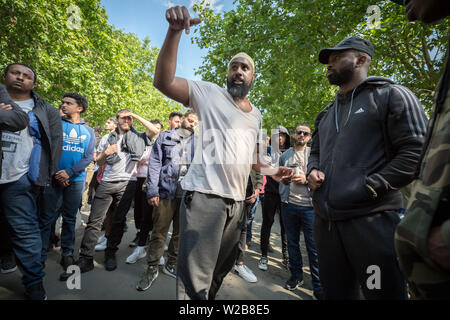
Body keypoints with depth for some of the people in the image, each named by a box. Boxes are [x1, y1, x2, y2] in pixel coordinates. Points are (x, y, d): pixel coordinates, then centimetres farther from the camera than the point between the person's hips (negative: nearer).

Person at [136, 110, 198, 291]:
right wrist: (152, 191, -6)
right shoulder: (165, 137, 7)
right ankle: (152, 269, 20)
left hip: (188, 194, 3)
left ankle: (171, 265, 31)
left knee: (180, 232, 12)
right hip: (165, 192, -2)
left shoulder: (198, 143, 13)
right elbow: (154, 164, 2)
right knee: (159, 231, 2)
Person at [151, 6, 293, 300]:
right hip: (205, 195, -6)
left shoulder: (256, 115, 18)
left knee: (221, 269, 22)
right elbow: (163, 82, -13)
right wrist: (175, 32, -24)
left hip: (237, 200, 7)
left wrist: (272, 171, 12)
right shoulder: (209, 93, 0)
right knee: (194, 280, -3)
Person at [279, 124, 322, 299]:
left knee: (314, 246, -2)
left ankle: (318, 287, 9)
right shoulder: (285, 155, 15)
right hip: (288, 204, 3)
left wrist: (306, 179, -15)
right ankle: (296, 276, 28)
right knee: (292, 242, 12)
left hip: (309, 205, -3)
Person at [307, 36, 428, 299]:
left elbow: (416, 151, -7)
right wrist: (312, 171, 6)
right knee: (335, 293, 17)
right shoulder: (326, 114, 22)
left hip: (372, 220, -6)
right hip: (325, 221, 7)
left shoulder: (391, 95, 2)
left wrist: (369, 186, -16)